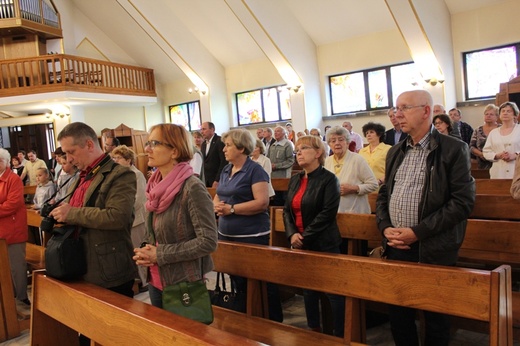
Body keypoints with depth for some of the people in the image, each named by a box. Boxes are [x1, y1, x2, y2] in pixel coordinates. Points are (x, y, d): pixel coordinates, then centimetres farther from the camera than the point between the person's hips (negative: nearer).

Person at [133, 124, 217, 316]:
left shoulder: (192, 188, -20)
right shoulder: (157, 187, 3)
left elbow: (208, 241, -22)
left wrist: (160, 254, -19)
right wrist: (146, 252, -4)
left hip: (185, 285, -7)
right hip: (156, 281, 7)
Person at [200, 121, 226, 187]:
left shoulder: (220, 141, -9)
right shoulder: (203, 144, 15)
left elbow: (224, 161, -15)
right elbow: (203, 162, 16)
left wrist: (217, 180, -17)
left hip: (217, 180, -6)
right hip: (205, 181, 6)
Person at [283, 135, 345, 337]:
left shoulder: (328, 179, -9)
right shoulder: (295, 180, 11)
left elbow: (327, 213, -17)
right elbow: (287, 210, 9)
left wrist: (305, 236, -17)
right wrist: (292, 234, -8)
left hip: (324, 244, -7)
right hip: (300, 245, 7)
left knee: (333, 291, 0)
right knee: (308, 289, 16)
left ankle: (340, 336, 15)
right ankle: (314, 331, 32)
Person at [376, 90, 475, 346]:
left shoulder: (453, 149, -7)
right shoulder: (395, 152, 12)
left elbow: (463, 201, -14)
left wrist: (417, 232, -18)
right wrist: (385, 228, -3)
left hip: (433, 250, -5)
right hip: (396, 247, 5)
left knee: (435, 319, 12)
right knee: (397, 314, 15)